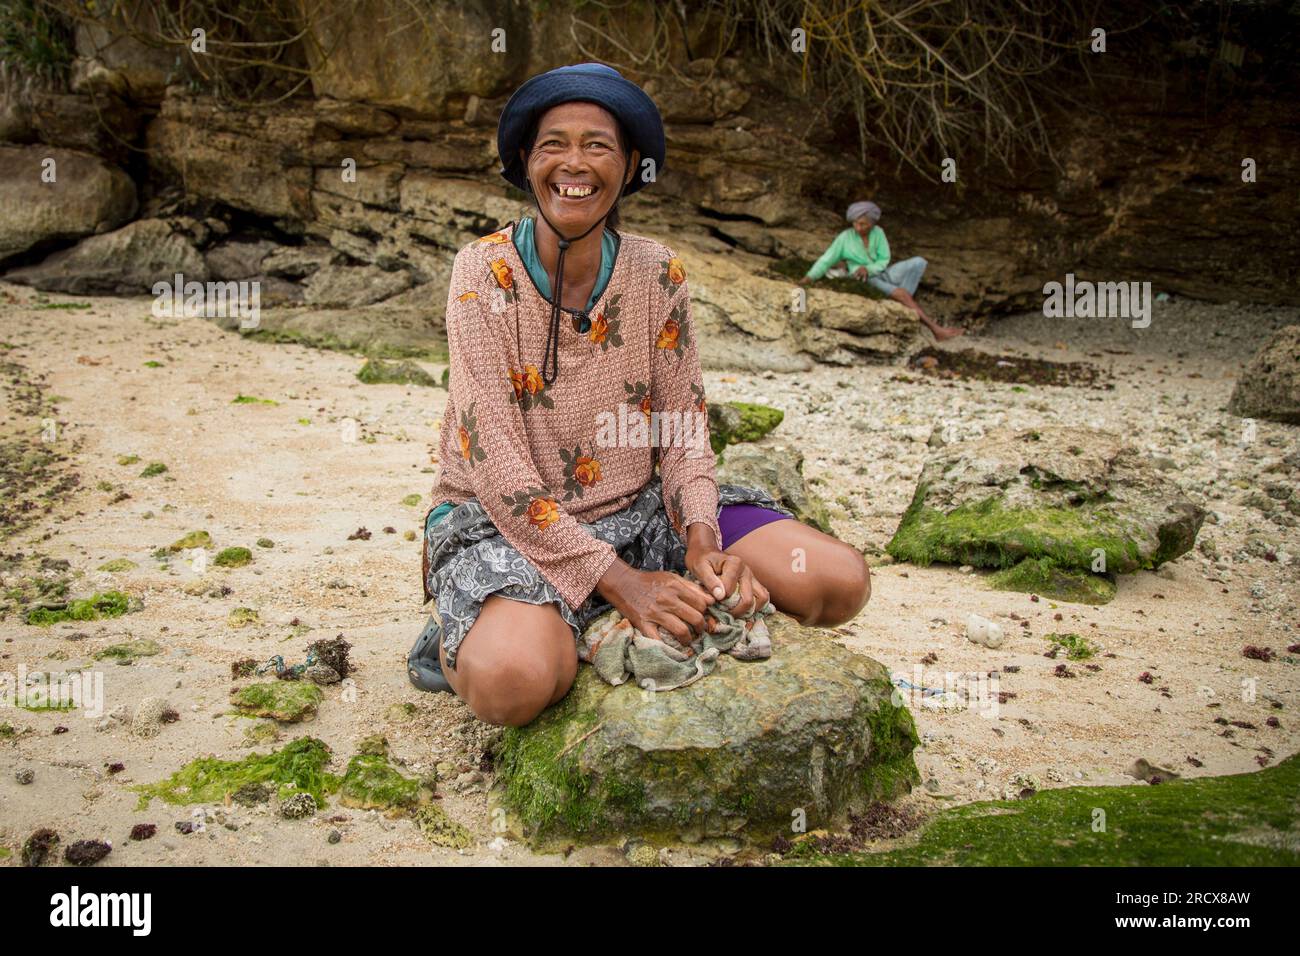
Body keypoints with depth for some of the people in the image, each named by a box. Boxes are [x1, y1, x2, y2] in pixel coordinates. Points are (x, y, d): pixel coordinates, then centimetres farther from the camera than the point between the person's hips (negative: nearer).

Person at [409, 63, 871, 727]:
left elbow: (683, 430, 0)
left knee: (839, 581, -12)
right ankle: (464, 643, 0)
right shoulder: (485, 270, -13)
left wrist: (701, 541, -21)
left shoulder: (658, 274, -1)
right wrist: (619, 580, -26)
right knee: (512, 680, -37)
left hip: (637, 509, 4)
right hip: (505, 519, -4)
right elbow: (495, 461, -19)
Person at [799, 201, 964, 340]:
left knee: (919, 262, -19)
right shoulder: (844, 238, -8)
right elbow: (826, 260, -9)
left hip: (882, 274, 5)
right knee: (903, 294, -29)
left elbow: (884, 260, -2)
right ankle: (936, 329, -31)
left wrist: (868, 269, -22)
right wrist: (810, 277, -25)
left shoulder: (878, 232, -1)